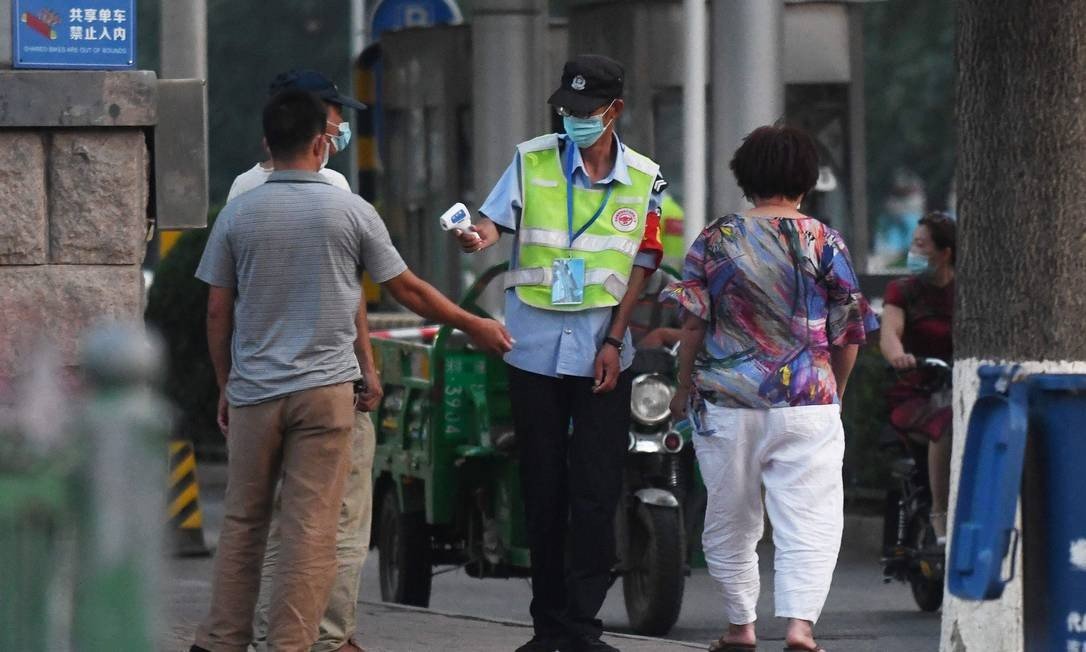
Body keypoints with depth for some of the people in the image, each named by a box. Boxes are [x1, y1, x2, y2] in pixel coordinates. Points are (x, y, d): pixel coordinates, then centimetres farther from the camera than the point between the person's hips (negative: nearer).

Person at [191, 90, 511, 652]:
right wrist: (474, 327, 19)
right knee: (310, 528, -1)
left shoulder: (237, 214, 1)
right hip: (324, 389, -2)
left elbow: (217, 312, 3)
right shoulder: (350, 211, -3)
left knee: (242, 522, 12)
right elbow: (407, 290, 5)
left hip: (253, 393, 2)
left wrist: (225, 385, 16)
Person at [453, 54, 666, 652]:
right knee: (543, 489, 4)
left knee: (596, 492, -4)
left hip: (602, 352, 0)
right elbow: (494, 219, -9)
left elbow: (640, 266, 3)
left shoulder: (643, 179, 3)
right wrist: (478, 238, -34)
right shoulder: (533, 160, 1)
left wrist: (613, 343, -6)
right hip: (535, 348, 0)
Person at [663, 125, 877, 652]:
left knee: (730, 521, 15)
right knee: (809, 521, -4)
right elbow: (847, 334, 4)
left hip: (726, 402, 1)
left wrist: (684, 390, 14)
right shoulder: (824, 243, 0)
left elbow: (692, 325, 0)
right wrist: (835, 391, 22)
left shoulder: (714, 240, 1)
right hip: (807, 404, -1)